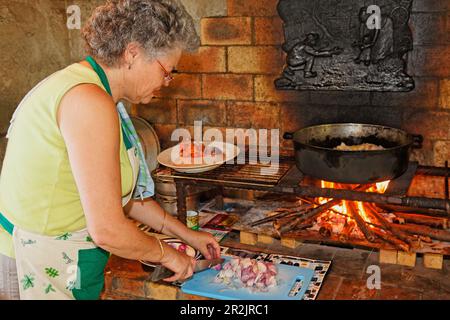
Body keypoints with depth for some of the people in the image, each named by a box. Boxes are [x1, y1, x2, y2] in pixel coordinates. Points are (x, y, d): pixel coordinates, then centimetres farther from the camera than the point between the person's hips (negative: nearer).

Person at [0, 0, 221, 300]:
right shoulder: (90, 102, -24)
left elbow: (125, 195, 14)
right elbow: (107, 230, -25)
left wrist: (186, 234, 15)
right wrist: (167, 253, -7)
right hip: (38, 273, -9)